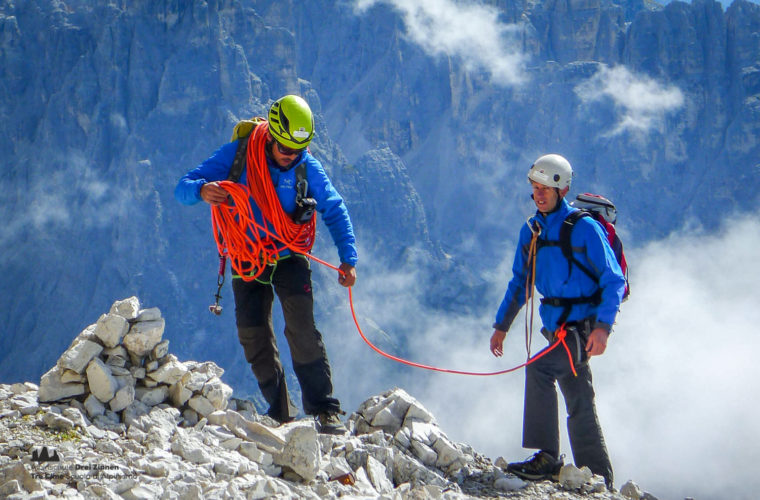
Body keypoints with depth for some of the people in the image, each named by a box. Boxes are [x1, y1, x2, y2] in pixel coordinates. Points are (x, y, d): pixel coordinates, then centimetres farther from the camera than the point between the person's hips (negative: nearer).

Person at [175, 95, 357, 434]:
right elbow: (183, 188, -16)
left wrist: (348, 259, -11)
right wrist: (202, 190, -40)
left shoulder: (306, 167, -11)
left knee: (302, 330, -18)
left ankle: (324, 410, -16)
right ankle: (280, 414, 12)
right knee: (254, 337, -1)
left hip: (289, 256, -1)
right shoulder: (236, 155, -14)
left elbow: (335, 211, 0)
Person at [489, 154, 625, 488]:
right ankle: (600, 480, 18)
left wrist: (603, 327, -24)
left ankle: (547, 458, -23)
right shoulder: (531, 231, 10)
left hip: (583, 326, -7)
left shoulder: (584, 228, -10)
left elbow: (614, 281, -13)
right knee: (579, 406, 10)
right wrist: (502, 324, 16)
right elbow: (519, 281, 20)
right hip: (557, 328, 7)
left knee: (539, 370, -26)